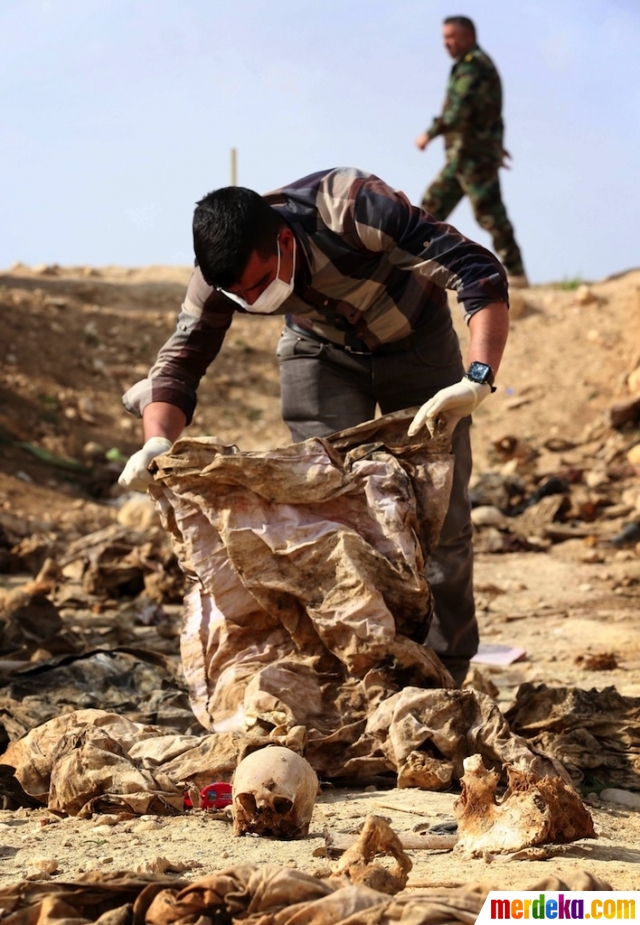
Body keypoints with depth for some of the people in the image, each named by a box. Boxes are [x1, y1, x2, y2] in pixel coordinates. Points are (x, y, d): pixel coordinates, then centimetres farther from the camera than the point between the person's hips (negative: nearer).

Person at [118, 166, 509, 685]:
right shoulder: (223, 275, -27)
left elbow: (480, 273, -42)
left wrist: (477, 380, -57)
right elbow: (179, 364, -19)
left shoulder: (353, 208, -41)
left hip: (416, 341, -2)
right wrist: (157, 442, -41)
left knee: (440, 514, -3)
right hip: (324, 350, 3)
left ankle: (445, 677, 9)